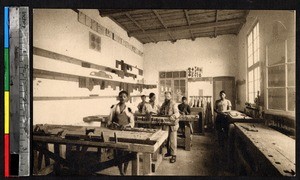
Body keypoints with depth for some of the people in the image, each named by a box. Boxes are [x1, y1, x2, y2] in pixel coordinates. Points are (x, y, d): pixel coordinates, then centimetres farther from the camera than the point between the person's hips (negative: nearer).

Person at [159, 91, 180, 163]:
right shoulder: (164, 104, 11)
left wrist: (173, 116, -42)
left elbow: (177, 113, -22)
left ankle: (173, 155, 3)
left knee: (172, 140, -4)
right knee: (167, 139, 16)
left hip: (172, 124, -7)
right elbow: (160, 112, 20)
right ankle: (168, 152, 31)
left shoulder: (173, 104, -11)